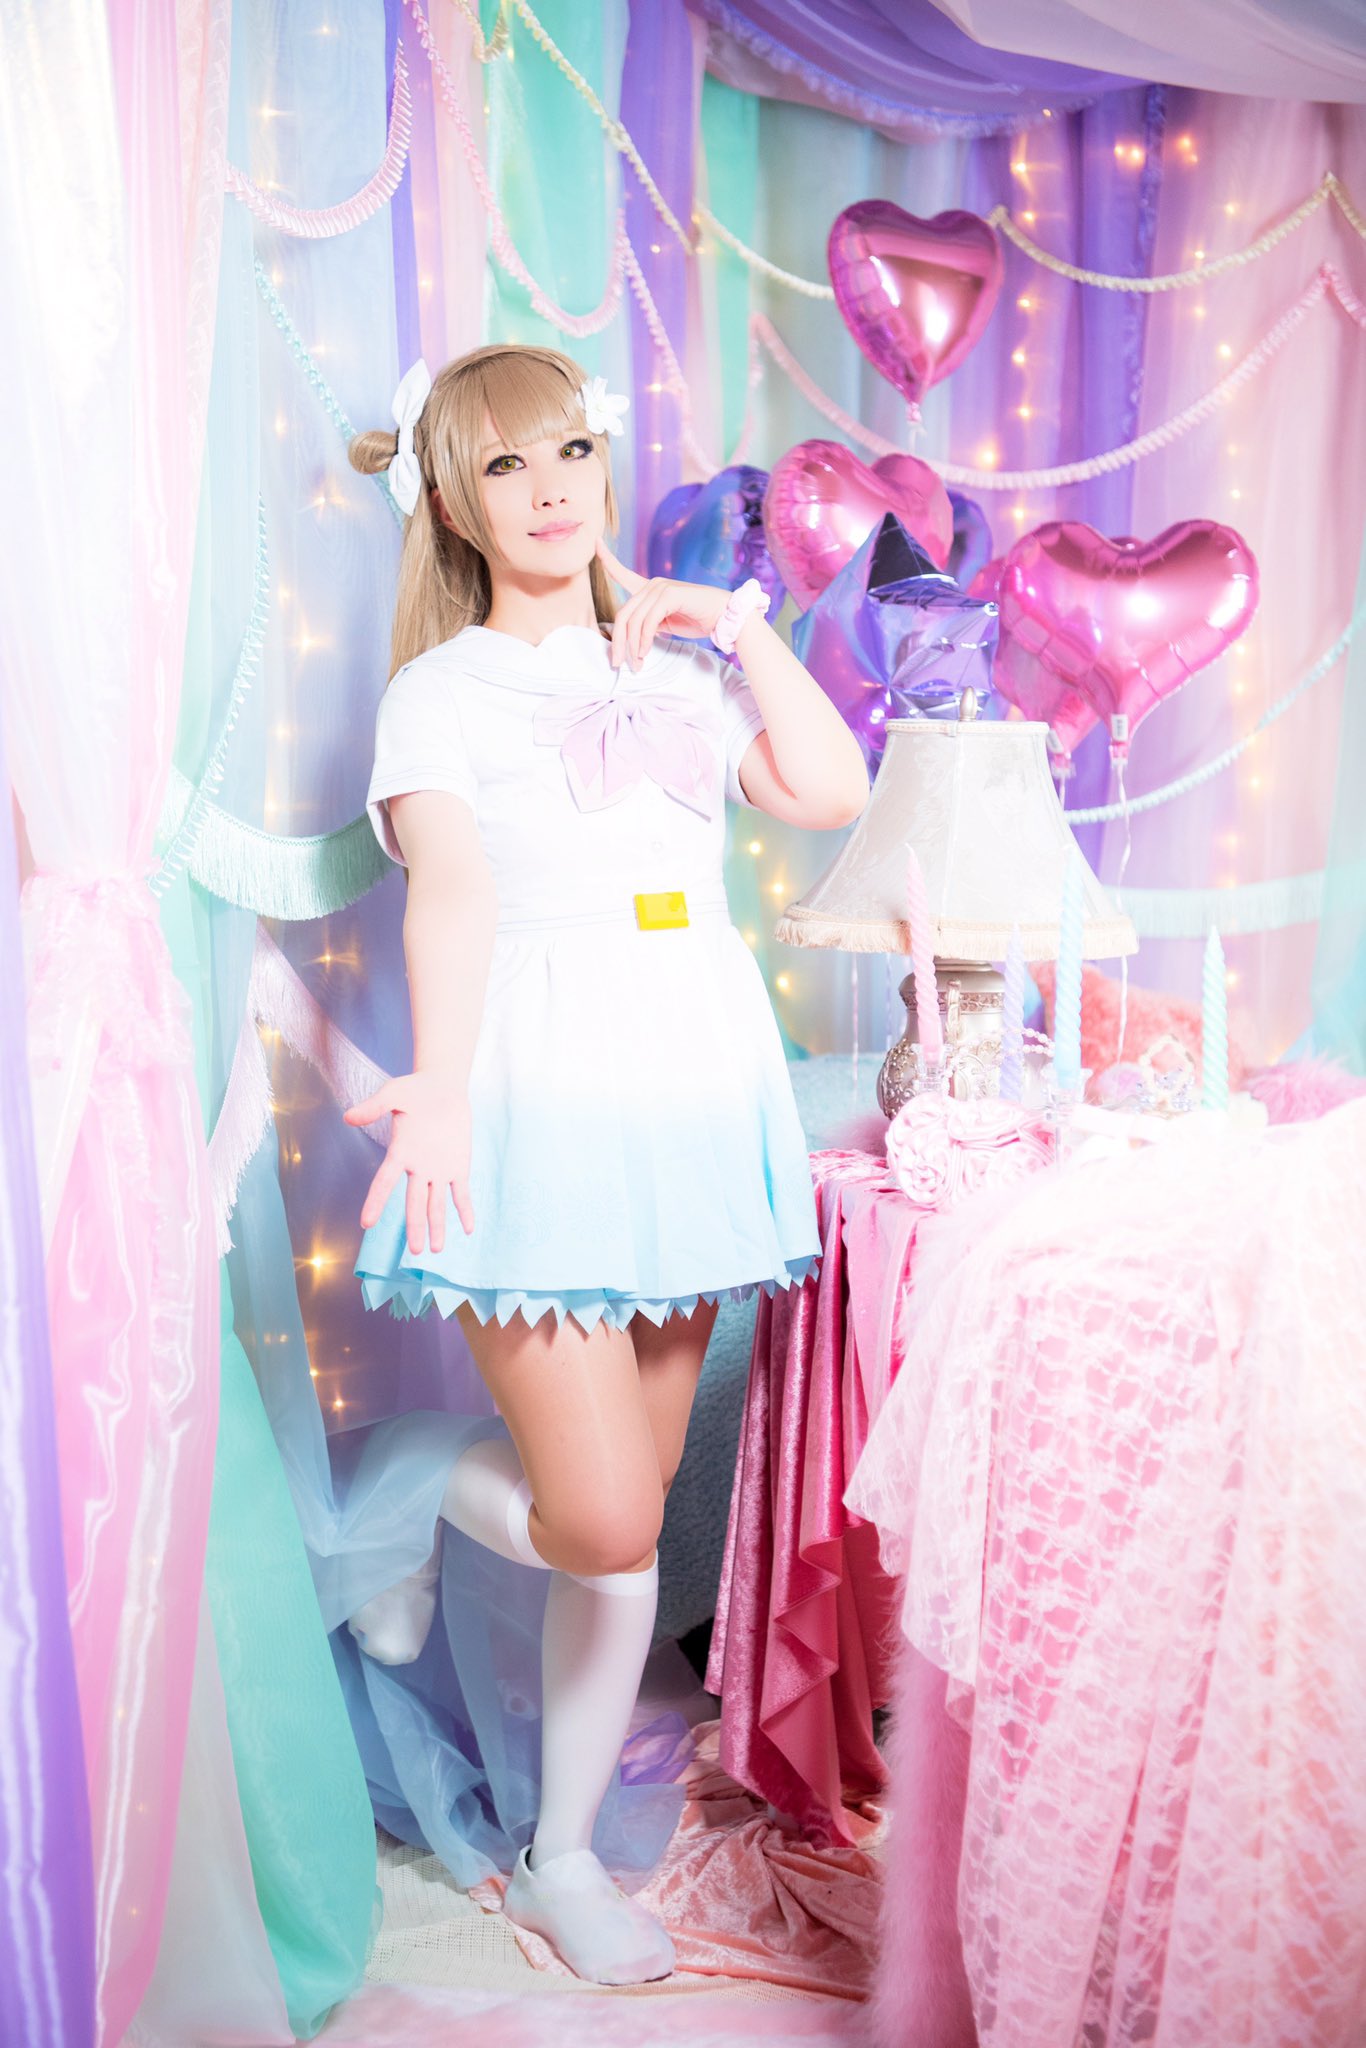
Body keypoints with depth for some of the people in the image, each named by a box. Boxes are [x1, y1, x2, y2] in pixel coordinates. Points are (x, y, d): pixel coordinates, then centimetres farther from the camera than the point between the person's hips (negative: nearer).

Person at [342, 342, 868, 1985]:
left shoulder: (679, 661, 18)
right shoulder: (440, 693, 3)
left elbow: (831, 792, 6)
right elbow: (451, 888, -16)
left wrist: (741, 627, 4)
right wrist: (440, 1081, -31)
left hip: (691, 1089, 5)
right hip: (542, 1094, -4)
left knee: (634, 1515, 9)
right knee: (604, 1523, -9)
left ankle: (562, 1859, 27)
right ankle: (424, 1496, 26)